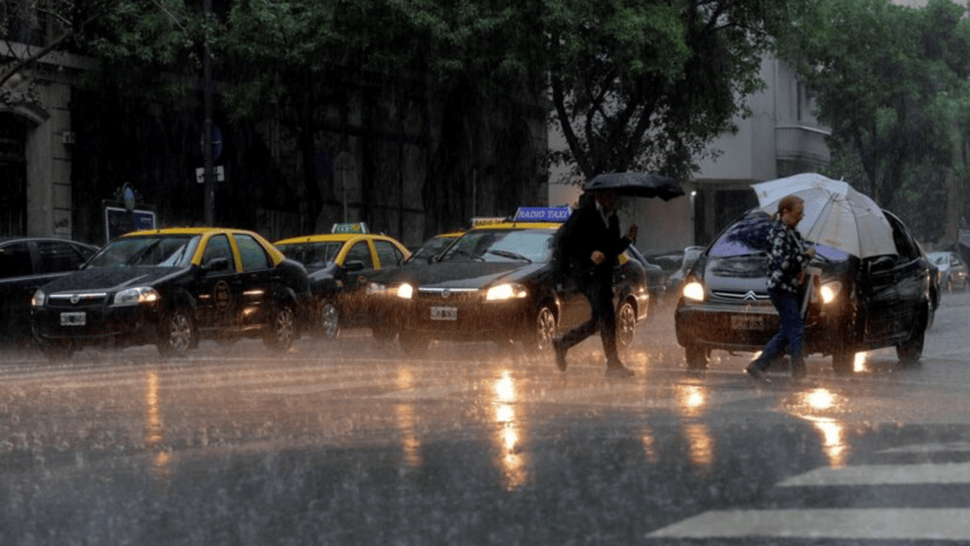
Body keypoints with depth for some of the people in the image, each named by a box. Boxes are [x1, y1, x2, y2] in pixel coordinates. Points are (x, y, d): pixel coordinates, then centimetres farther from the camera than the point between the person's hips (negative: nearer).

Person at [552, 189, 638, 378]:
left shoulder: (612, 218, 15)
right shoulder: (584, 215, -8)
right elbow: (563, 241, -12)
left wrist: (627, 238, 2)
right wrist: (589, 254, -22)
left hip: (603, 272, 9)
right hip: (584, 270, -8)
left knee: (599, 320, 11)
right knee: (606, 314, -18)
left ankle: (562, 343, 30)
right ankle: (613, 364, -18)